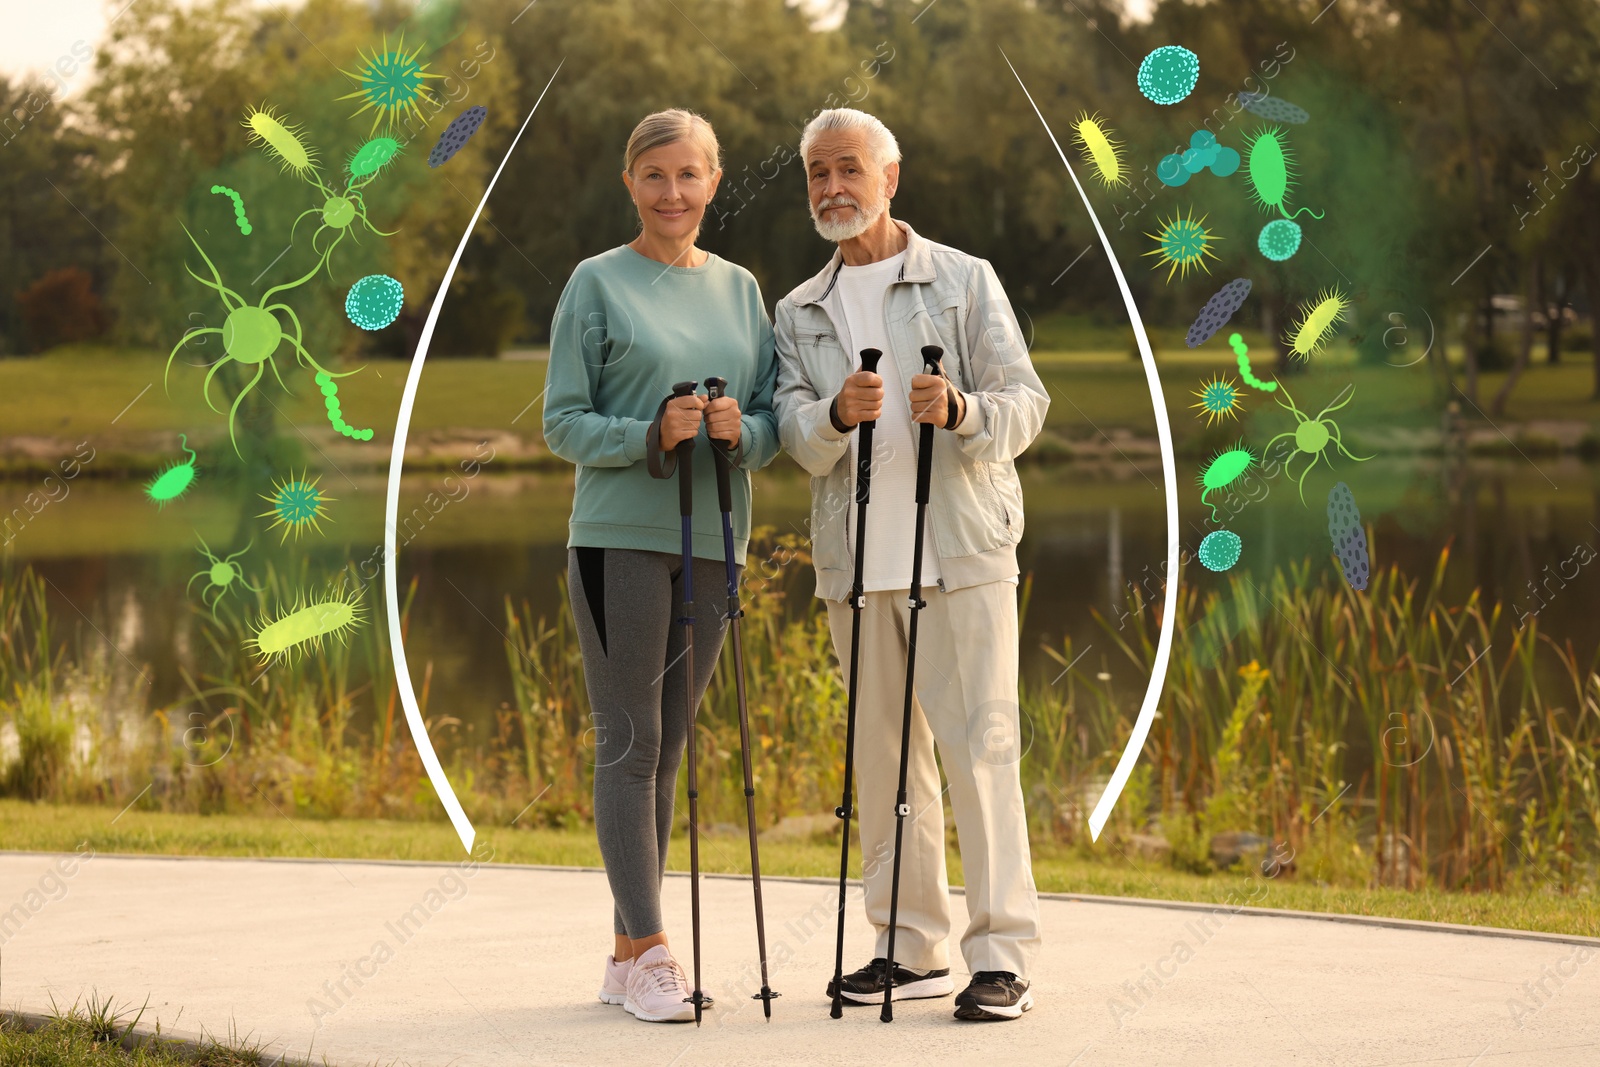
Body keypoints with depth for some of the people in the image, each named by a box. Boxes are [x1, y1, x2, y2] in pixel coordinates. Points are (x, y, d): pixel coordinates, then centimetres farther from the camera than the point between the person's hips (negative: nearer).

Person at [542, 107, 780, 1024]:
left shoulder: (740, 288, 12)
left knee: (666, 746, 9)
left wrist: (740, 431, -13)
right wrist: (652, 436, -19)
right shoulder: (598, 284, -1)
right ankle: (648, 951, -3)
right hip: (620, 536, -5)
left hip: (711, 539, 5)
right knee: (629, 742, -5)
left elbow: (773, 419, 10)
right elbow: (564, 423, -4)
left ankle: (630, 952, 15)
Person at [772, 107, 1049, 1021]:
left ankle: (1003, 955, -9)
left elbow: (1026, 402, -1)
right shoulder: (800, 313, 16)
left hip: (961, 548, -4)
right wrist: (835, 414, -20)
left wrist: (960, 410, -22)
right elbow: (795, 431, 3)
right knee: (884, 755, 7)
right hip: (857, 559, 4)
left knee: (978, 745, -10)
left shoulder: (965, 282, 5)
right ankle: (913, 948, 15)